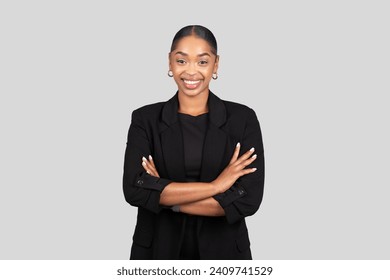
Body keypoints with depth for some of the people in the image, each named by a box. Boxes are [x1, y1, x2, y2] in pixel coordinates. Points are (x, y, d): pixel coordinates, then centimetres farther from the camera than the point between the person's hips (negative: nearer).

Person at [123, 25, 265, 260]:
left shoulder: (243, 119, -7)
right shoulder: (145, 119, -4)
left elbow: (248, 199, -15)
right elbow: (134, 189, -17)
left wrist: (165, 196, -15)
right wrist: (215, 186, -19)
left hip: (223, 251, 0)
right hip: (158, 251, 1)